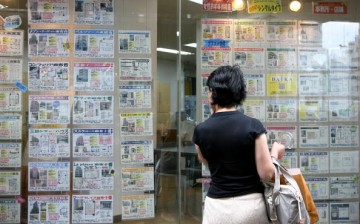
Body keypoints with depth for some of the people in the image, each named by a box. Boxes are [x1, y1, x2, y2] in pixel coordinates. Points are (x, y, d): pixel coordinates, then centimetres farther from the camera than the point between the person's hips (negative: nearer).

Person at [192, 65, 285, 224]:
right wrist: (275, 153, 11)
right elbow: (266, 174, -10)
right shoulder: (253, 126, -11)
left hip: (218, 207, 0)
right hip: (251, 204, 0)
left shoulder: (201, 130, -6)